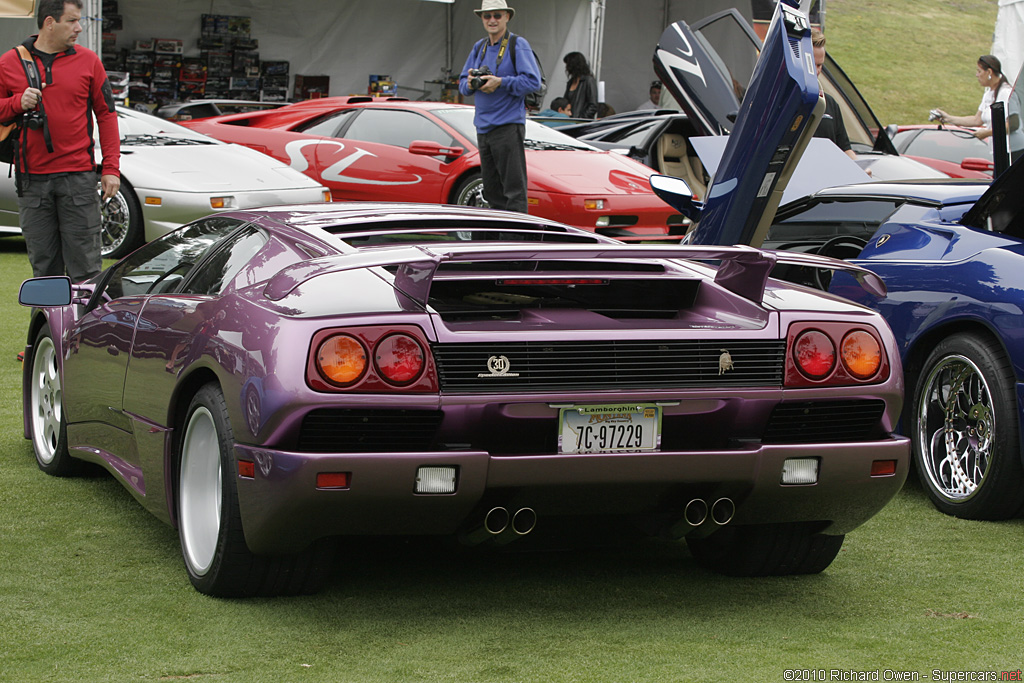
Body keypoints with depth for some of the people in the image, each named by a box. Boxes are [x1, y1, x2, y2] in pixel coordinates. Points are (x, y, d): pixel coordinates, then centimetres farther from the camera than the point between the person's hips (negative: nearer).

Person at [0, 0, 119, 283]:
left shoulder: (88, 61, 6)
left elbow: (106, 114, 7)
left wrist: (111, 167, 0)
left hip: (78, 176, -1)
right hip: (32, 180, 1)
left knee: (85, 265, -2)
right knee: (43, 265, 7)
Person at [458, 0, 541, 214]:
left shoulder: (518, 45, -3)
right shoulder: (479, 48, 17)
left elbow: (533, 81, -12)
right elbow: (462, 83, 17)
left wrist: (501, 82, -19)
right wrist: (470, 83, -6)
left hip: (508, 125, -7)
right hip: (483, 127, 7)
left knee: (514, 188, -8)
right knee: (491, 188, 11)